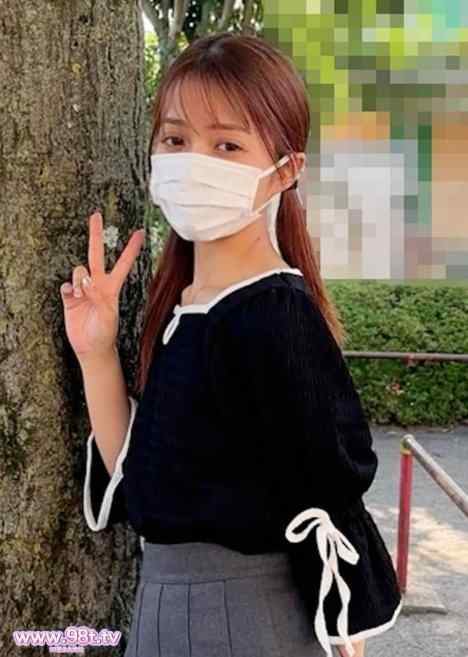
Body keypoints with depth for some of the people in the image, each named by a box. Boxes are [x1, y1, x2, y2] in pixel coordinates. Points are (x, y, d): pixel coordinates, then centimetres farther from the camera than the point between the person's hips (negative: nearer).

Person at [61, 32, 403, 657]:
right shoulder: (178, 305, 2)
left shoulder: (273, 318, -21)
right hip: (161, 603, 8)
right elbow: (133, 480, 4)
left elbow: (329, 512, -17)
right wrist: (96, 357, -4)